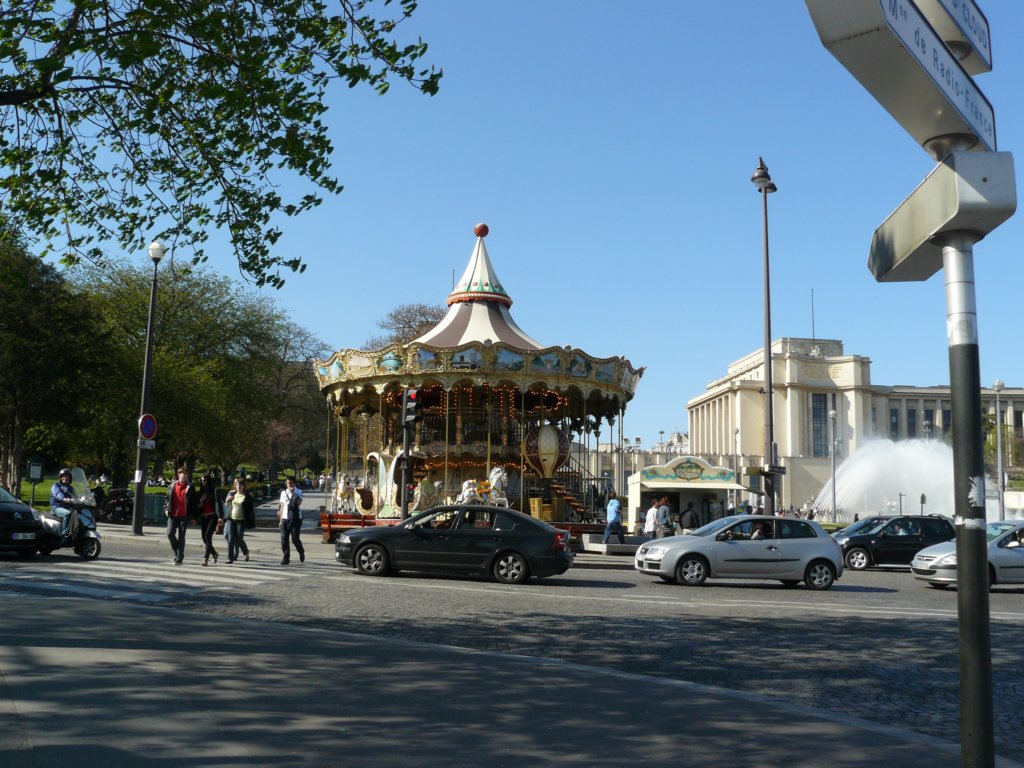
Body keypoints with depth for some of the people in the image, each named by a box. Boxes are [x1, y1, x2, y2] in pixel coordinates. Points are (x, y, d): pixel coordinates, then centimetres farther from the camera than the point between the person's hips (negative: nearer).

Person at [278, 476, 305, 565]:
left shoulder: (298, 492, -1)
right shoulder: (283, 493, 11)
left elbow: (299, 502, -20)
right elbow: (282, 506, 15)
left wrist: (293, 493, -22)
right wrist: (280, 520, 14)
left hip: (296, 518, -4)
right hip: (285, 518, 4)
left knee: (295, 538, -5)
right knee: (284, 539, -2)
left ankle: (301, 552, 23)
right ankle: (285, 558, 7)